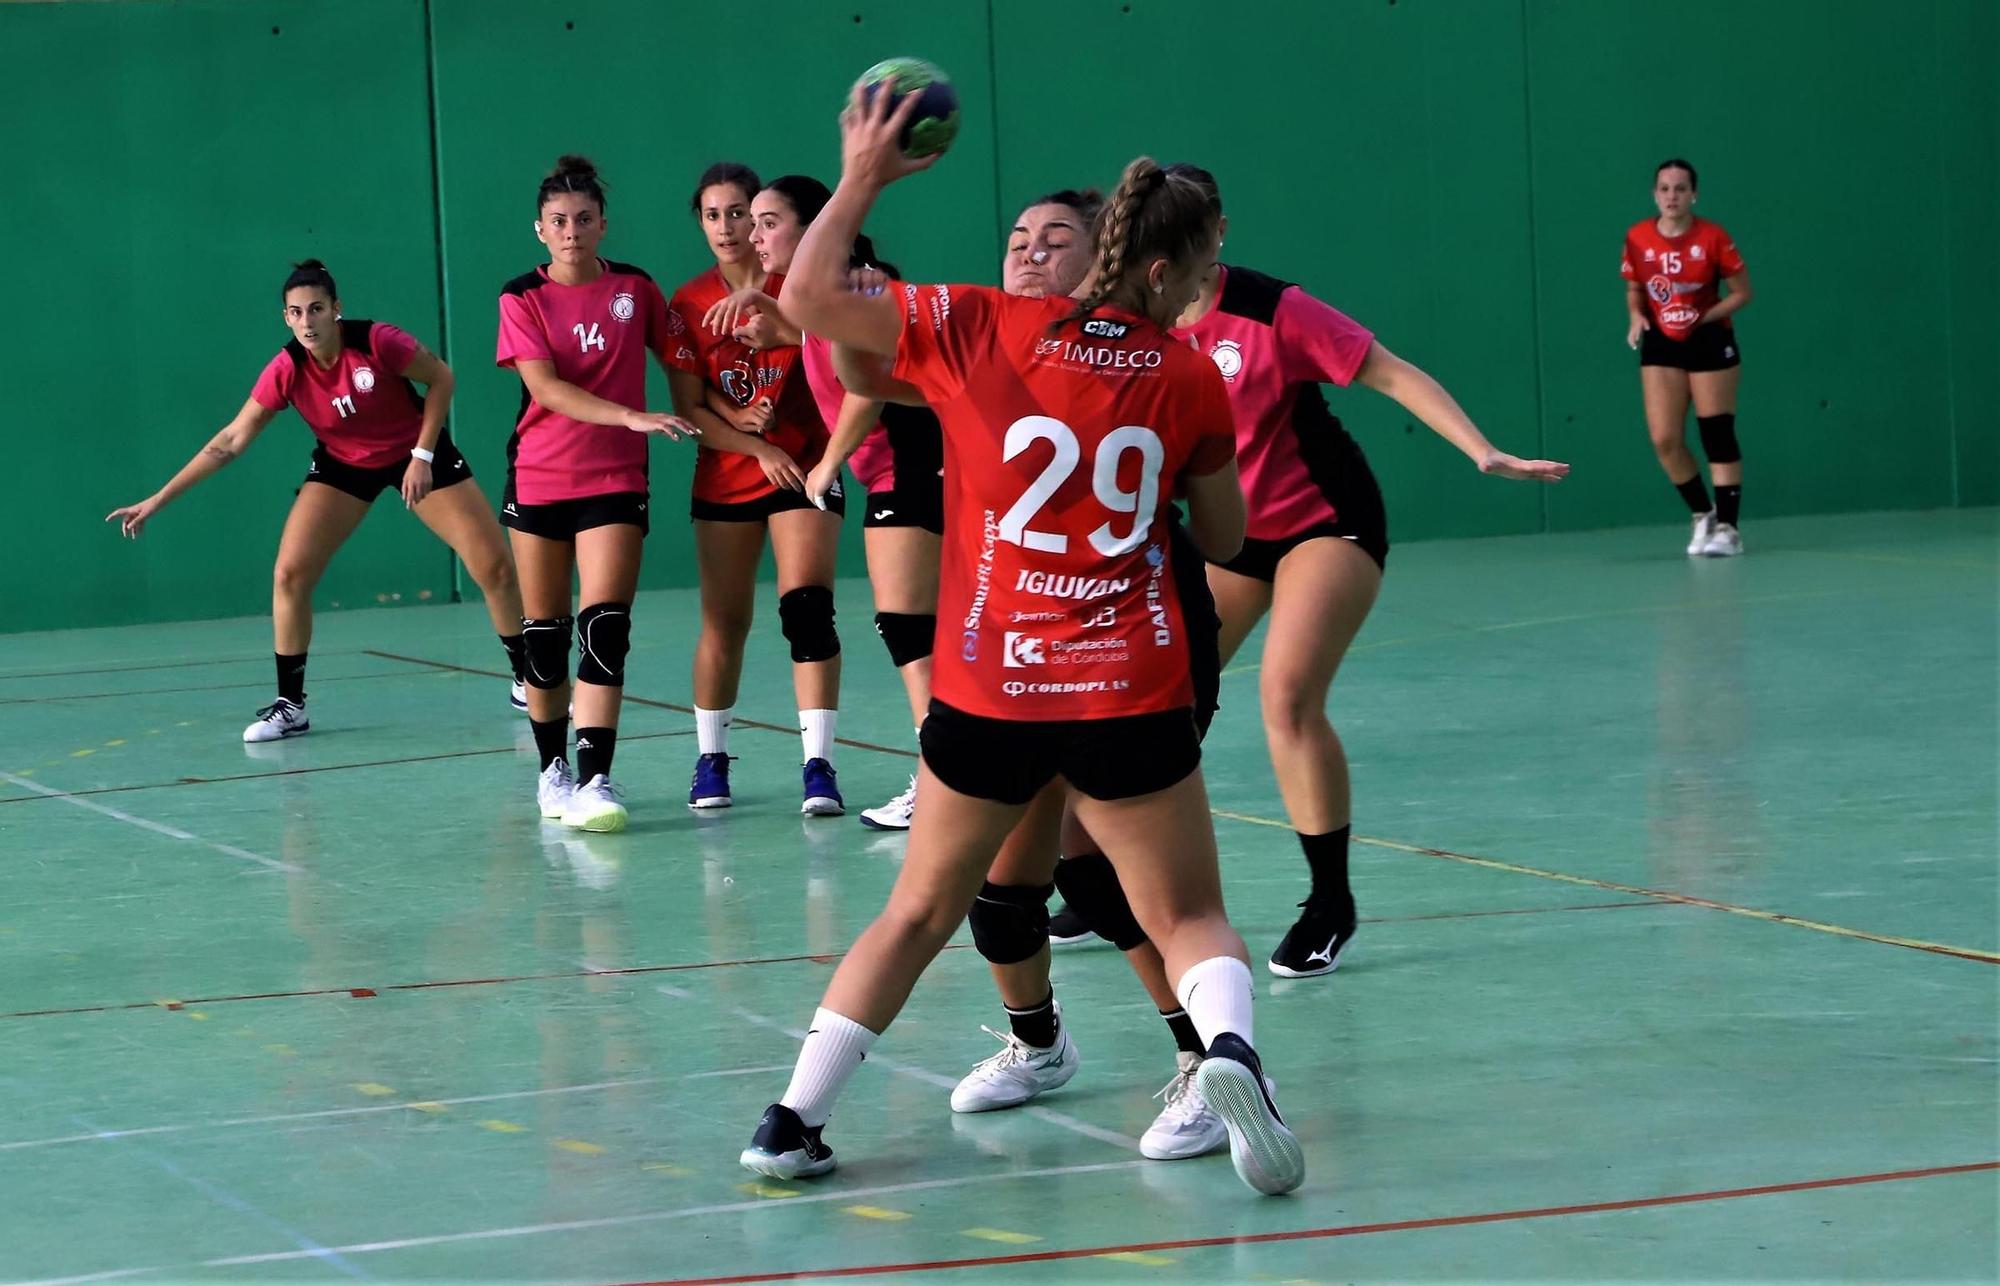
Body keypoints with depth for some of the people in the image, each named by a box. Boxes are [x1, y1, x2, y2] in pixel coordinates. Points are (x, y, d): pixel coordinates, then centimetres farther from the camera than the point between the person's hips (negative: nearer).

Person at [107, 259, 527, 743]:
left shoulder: (377, 342, -28)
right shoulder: (287, 371, -20)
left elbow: (441, 378, -12)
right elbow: (231, 440, -14)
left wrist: (423, 455, -17)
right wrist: (158, 500, -15)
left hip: (416, 454, -2)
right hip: (342, 465, 2)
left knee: (494, 567, -8)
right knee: (289, 575, -12)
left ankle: (526, 682, 11)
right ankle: (290, 705, 1)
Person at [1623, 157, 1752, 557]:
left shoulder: (1712, 238, -11)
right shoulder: (1637, 239, -2)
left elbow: (1742, 293, -5)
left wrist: (1703, 317, -18)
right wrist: (1636, 316, -8)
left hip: (1709, 341, -3)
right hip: (1661, 344, 3)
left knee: (1717, 434, -2)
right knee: (1664, 439, -5)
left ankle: (1727, 528, 4)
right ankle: (1702, 515, 17)